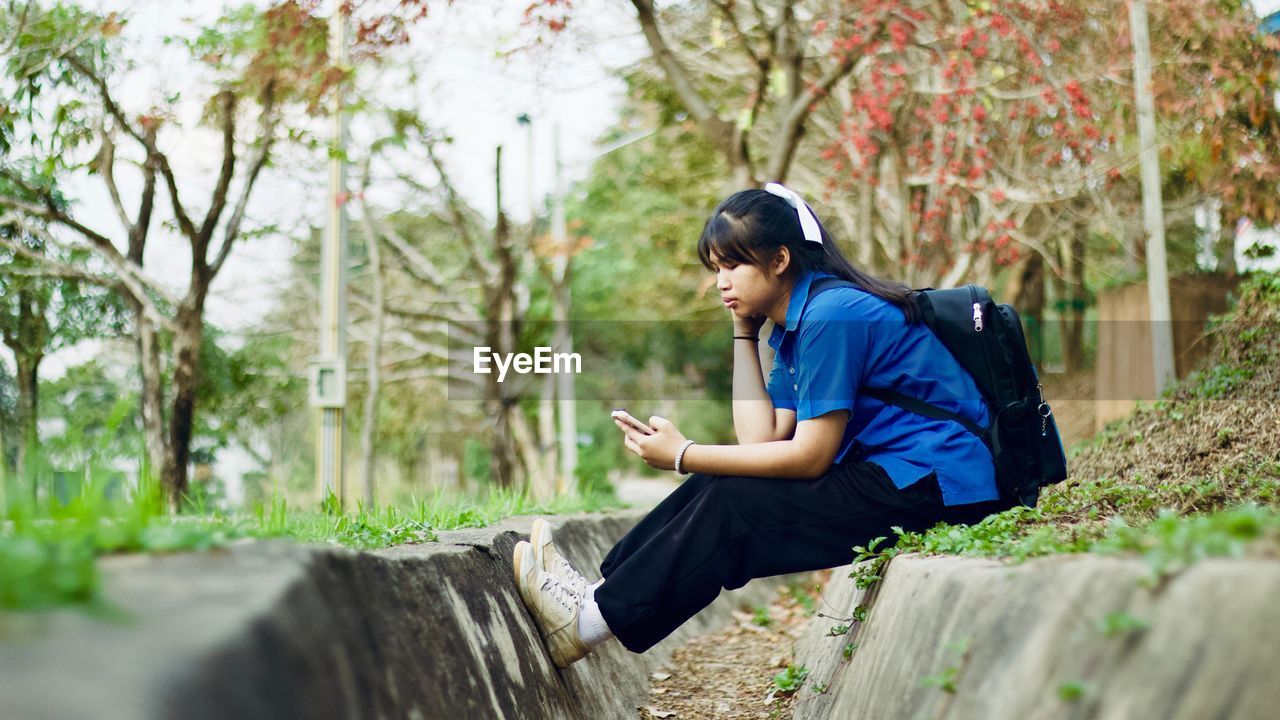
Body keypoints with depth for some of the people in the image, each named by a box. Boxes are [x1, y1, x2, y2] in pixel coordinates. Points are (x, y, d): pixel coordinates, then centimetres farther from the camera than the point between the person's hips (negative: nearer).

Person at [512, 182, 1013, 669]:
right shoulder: (794, 327, 13)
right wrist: (743, 333, 6)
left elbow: (811, 456, -19)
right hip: (886, 473, 10)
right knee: (717, 489, 3)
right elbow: (760, 438, 4)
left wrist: (684, 456, -16)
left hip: (933, 484, -10)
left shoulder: (831, 315, -17)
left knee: (732, 506, -14)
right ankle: (602, 593, 5)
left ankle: (592, 623, -7)